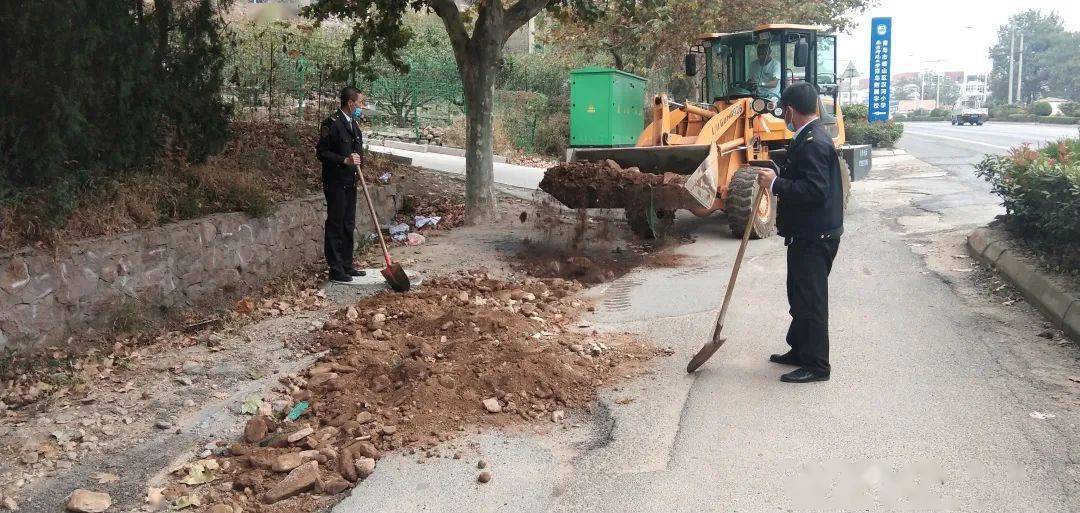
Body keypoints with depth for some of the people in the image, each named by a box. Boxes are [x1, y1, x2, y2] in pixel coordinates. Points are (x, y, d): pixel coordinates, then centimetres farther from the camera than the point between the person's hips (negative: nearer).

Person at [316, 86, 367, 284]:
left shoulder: (353, 123, 12)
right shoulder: (332, 123, -15)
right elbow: (322, 152, -17)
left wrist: (359, 159, 8)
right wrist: (345, 160, -26)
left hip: (350, 183, 9)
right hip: (335, 183, -9)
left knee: (348, 225, 15)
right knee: (335, 225, -2)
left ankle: (346, 265, 25)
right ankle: (336, 271, 3)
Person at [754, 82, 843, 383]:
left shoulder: (813, 143, -21)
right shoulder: (811, 136, 12)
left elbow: (815, 190, -29)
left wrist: (776, 184, -23)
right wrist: (778, 180, 9)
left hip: (814, 237, -11)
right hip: (807, 234, 11)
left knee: (810, 300, -1)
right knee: (801, 295, 20)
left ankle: (816, 365, 9)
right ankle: (800, 350, 34)